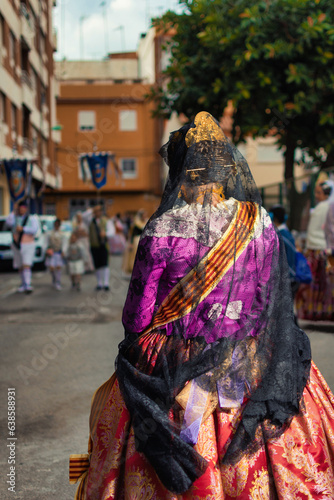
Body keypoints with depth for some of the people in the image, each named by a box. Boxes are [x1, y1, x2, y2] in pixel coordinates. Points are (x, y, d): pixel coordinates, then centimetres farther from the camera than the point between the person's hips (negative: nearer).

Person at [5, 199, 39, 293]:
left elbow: (35, 229, -16)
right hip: (17, 246, 4)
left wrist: (23, 229, -25)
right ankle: (23, 284, 23)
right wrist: (14, 211, -16)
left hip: (28, 246, -4)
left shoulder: (32, 218, 0)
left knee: (27, 265, -17)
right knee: (20, 267, 9)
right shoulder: (14, 218, 7)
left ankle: (28, 285, -21)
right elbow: (8, 223, -16)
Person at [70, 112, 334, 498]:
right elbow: (277, 305, 3)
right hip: (252, 367, 3)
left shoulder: (163, 230, -16)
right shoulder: (262, 225, -5)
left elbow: (136, 317, -10)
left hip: (176, 372, -2)